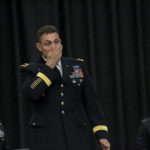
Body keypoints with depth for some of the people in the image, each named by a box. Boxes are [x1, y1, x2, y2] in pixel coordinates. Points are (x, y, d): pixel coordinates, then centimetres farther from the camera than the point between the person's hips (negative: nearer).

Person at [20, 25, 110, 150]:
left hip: (77, 139, 3)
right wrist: (49, 65, -11)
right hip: (47, 139, -2)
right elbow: (32, 93, -18)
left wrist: (102, 134, 3)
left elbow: (92, 102, 11)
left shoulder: (78, 65, 13)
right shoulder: (31, 70, 4)